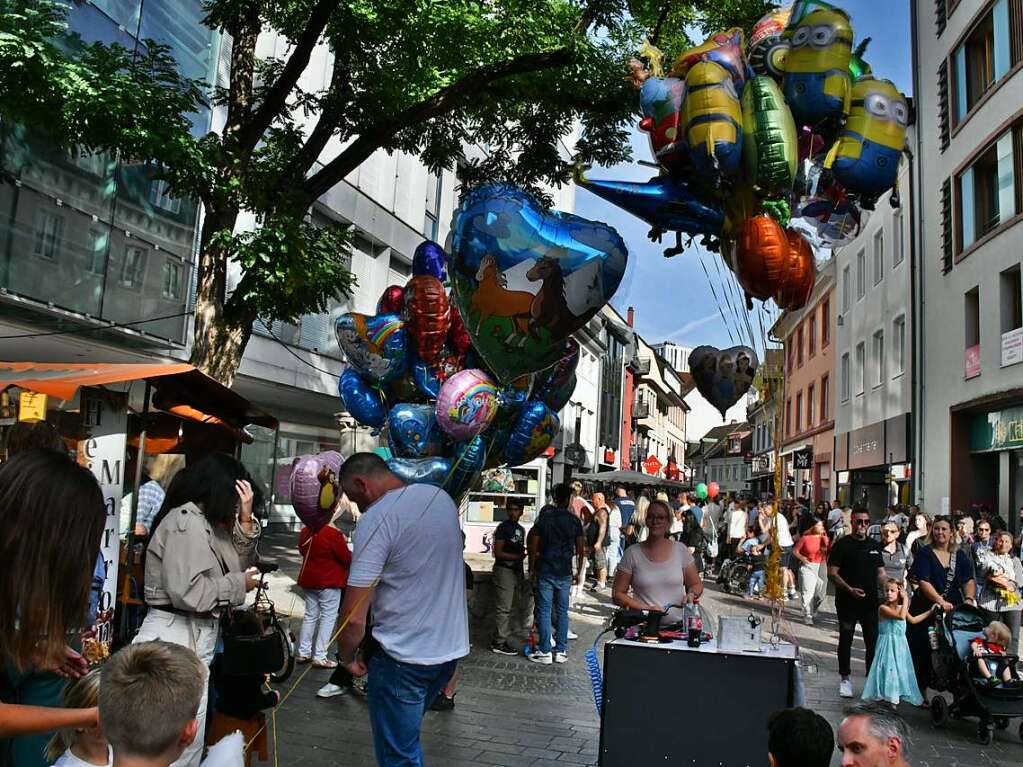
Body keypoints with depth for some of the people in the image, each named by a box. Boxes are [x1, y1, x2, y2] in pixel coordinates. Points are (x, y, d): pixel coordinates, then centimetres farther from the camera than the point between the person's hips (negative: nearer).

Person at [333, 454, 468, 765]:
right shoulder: (442, 497, 5)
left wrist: (347, 658, 1)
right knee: (406, 733, 24)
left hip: (402, 657, -7)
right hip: (452, 647, 7)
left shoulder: (377, 518, -17)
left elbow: (354, 618, -18)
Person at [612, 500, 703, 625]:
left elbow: (696, 584, 17)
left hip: (678, 624, 2)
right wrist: (645, 608, -10)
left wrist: (691, 595, -5)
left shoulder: (680, 550, 7)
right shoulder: (632, 553, 1)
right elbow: (617, 595, 3)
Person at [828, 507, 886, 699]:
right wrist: (850, 589, -21)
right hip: (847, 601, -4)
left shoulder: (874, 545, 11)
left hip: (870, 601, 4)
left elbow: (880, 573, 15)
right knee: (846, 640, 6)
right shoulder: (842, 544, -5)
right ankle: (845, 679, 17)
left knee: (873, 641, 5)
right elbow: (832, 572, -9)